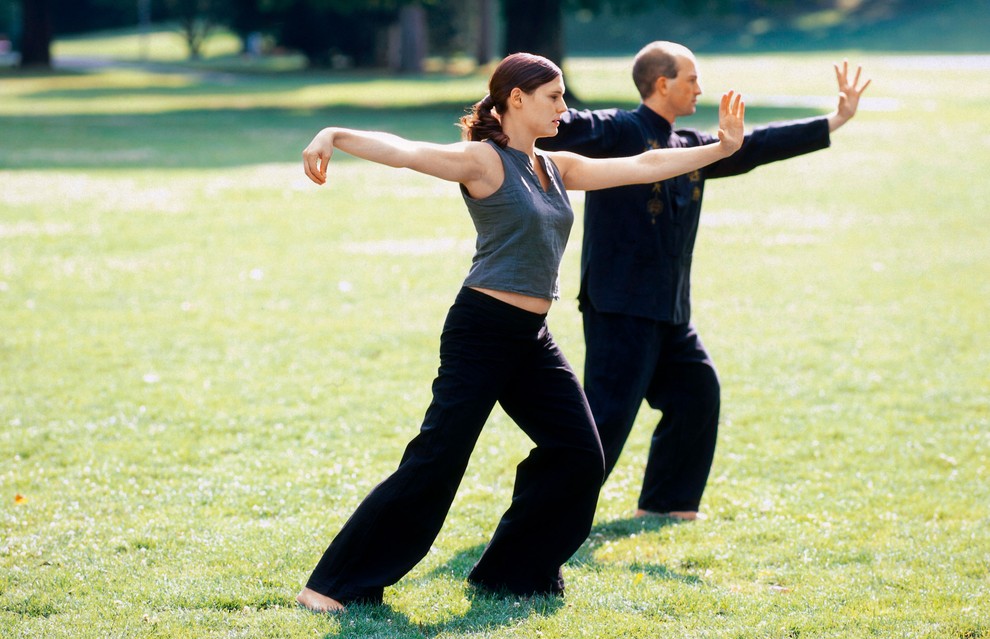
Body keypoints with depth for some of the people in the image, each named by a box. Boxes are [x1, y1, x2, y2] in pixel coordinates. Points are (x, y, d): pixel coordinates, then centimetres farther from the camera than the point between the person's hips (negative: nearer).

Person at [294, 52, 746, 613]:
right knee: (436, 462, -11)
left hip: (533, 337, 8)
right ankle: (334, 585, -4)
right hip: (482, 331, -8)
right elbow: (402, 151, -23)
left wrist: (721, 148, 16)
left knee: (579, 455, 7)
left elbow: (642, 166, 17)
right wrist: (335, 136, -39)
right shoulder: (485, 160, -9)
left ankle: (515, 572, 20)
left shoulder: (556, 167, 14)